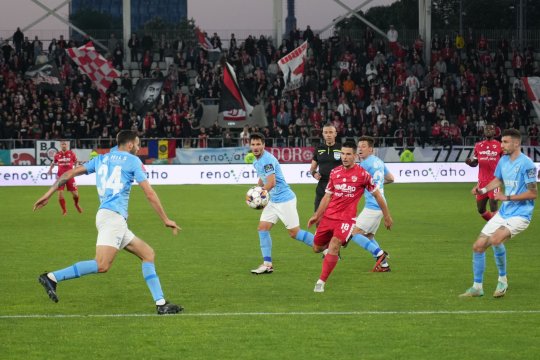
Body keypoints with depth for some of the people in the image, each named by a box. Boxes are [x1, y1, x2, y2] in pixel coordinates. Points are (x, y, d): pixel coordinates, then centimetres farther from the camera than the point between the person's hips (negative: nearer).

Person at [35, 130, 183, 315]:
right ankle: (52, 277, -24)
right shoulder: (133, 161, 3)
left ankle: (161, 303, 5)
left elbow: (70, 173, 15)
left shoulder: (101, 159, 21)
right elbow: (150, 194, 1)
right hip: (113, 216, -9)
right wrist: (166, 220, 8)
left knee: (148, 254, 11)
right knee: (102, 265, -21)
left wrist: (49, 194, 18)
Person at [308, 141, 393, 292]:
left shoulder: (362, 174, -6)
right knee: (317, 248, 10)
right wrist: (316, 216, 13)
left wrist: (387, 216, 8)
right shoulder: (335, 172, 6)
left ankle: (321, 282, -18)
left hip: (347, 218, -5)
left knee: (334, 246, -23)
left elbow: (377, 195, 4)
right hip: (328, 216, 5)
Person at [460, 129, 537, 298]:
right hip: (503, 213, 8)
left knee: (496, 239, -32)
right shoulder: (503, 160, 6)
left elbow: (533, 193, -17)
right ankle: (477, 287, 19)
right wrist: (483, 189, 6)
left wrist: (507, 197, -20)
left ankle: (502, 280, -9)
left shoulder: (526, 164, -17)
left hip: (520, 214, -8)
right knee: (478, 246, 3)